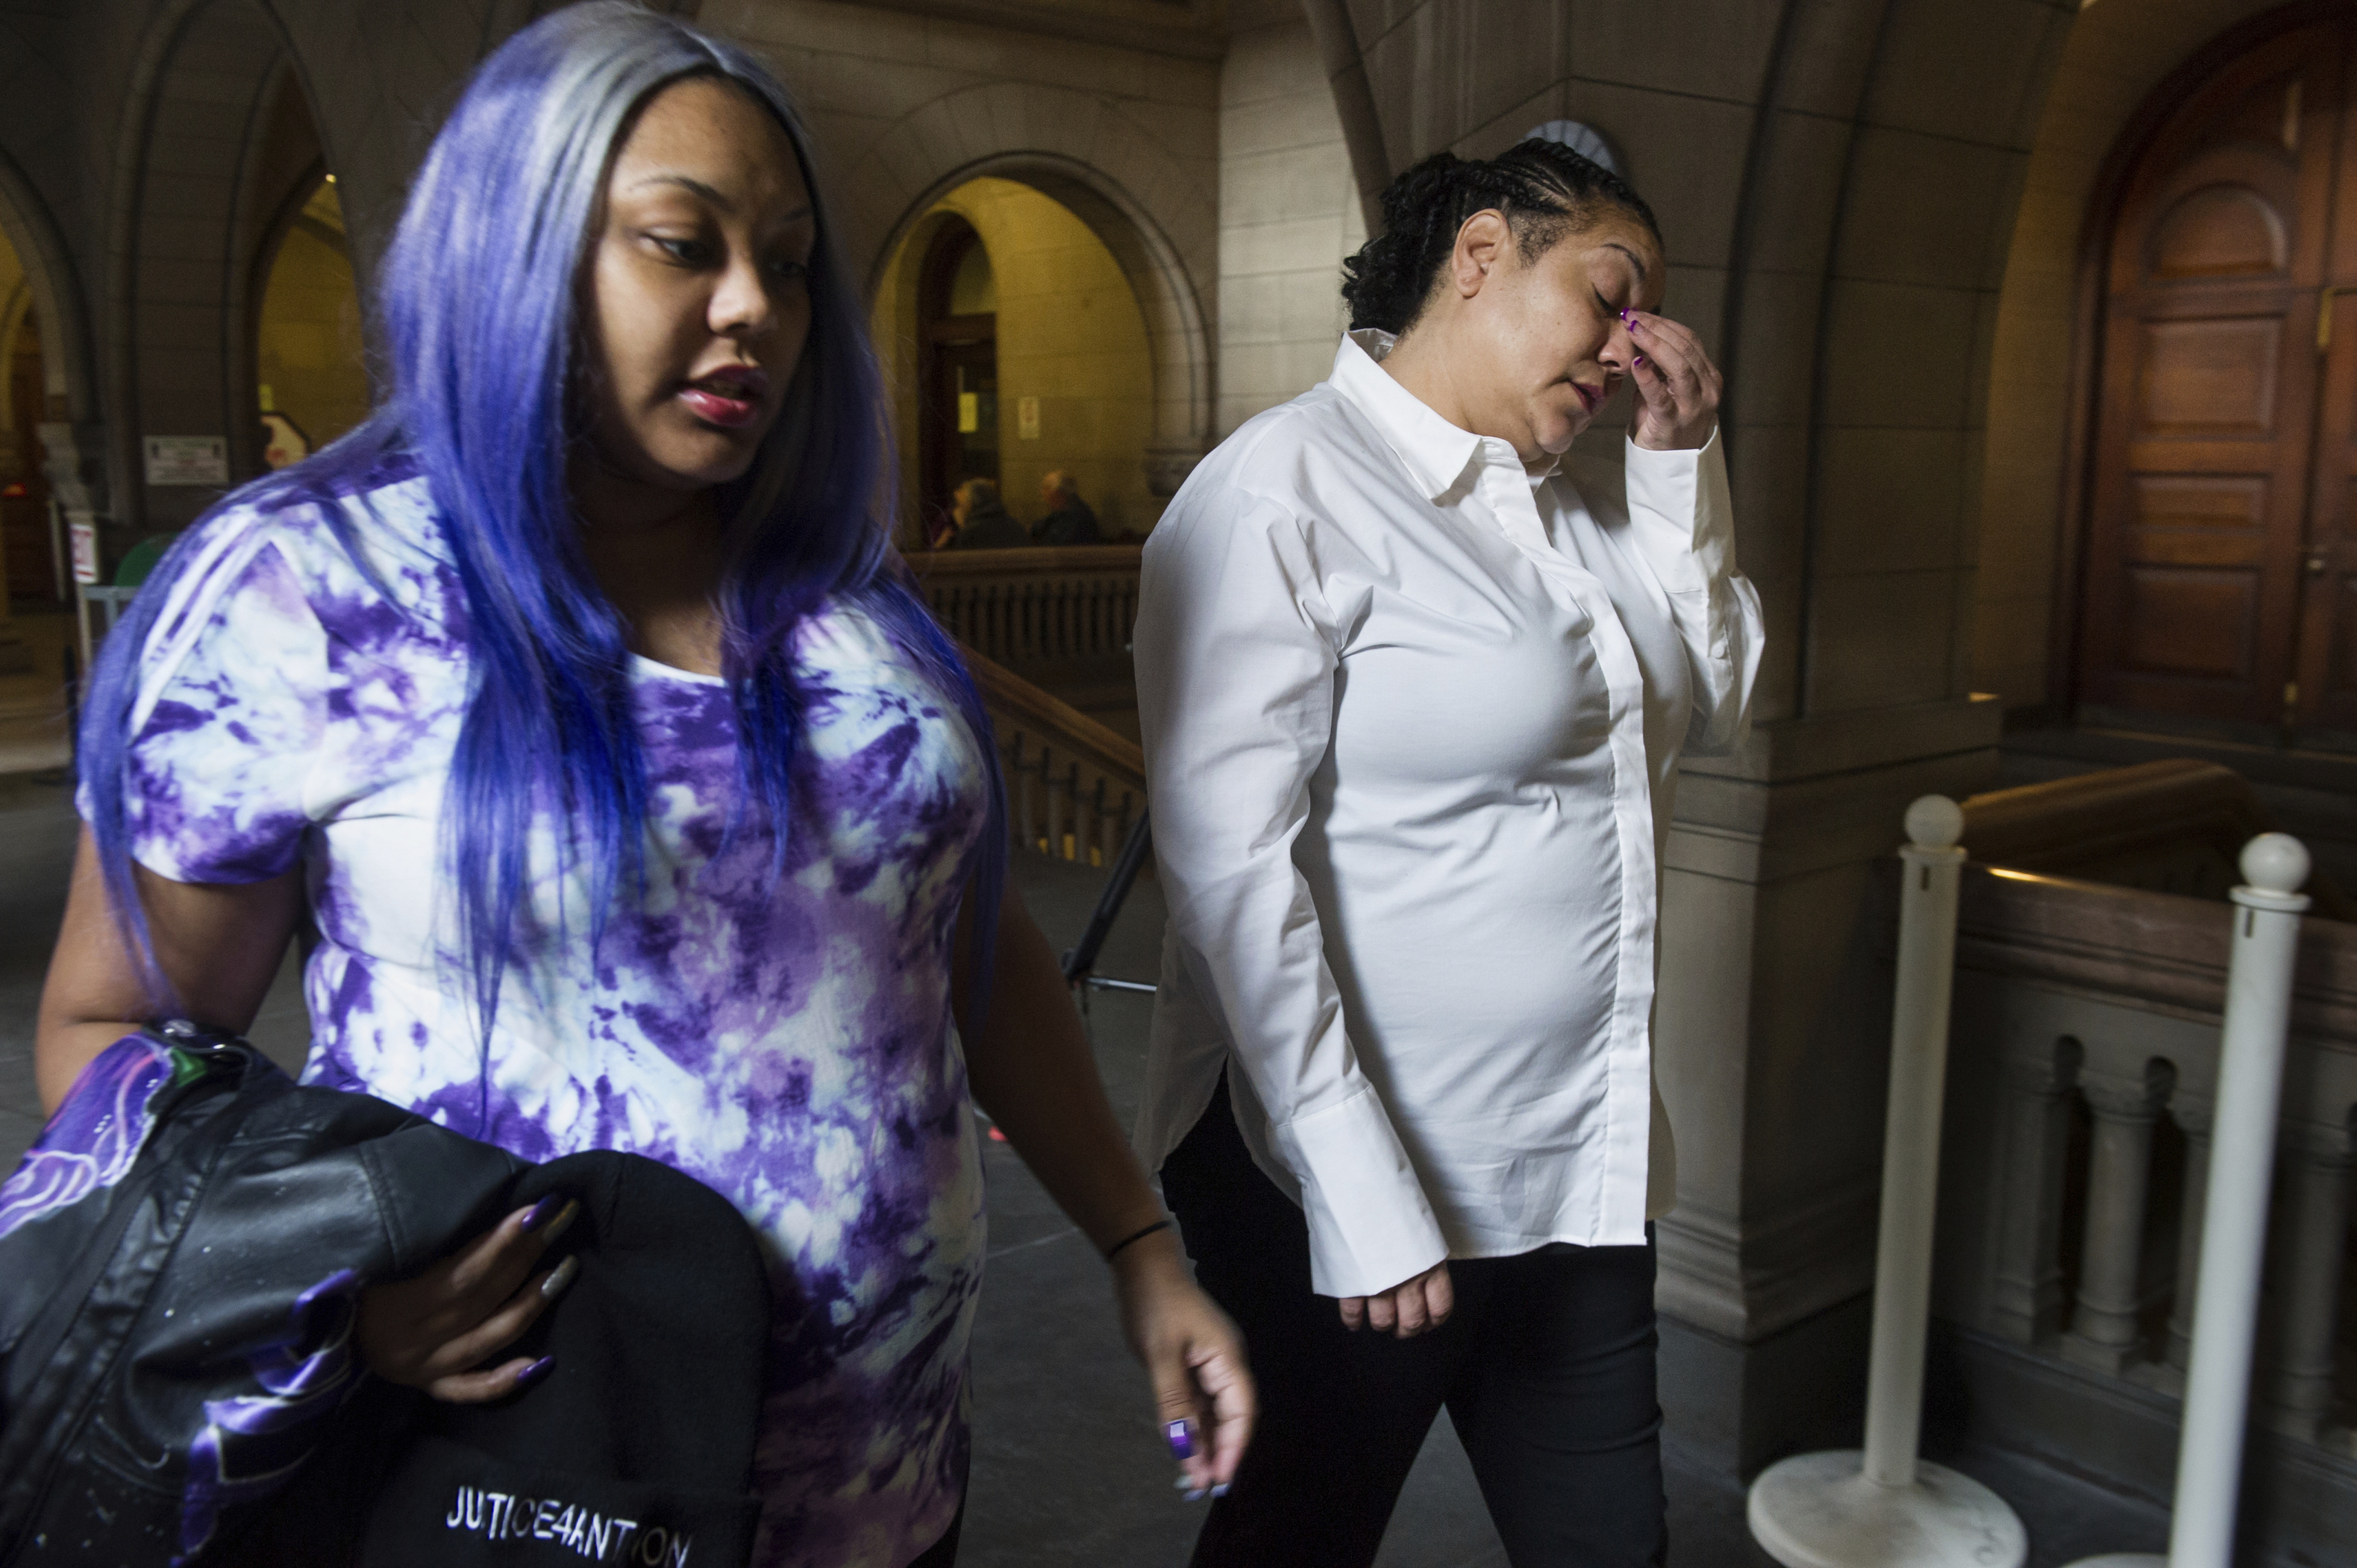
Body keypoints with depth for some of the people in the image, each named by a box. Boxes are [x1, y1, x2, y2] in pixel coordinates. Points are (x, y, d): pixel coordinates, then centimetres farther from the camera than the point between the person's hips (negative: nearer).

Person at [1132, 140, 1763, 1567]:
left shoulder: (1583, 496, 10)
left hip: (1584, 1168, 8)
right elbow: (1234, 868, -20)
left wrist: (1682, 459, 3)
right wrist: (1358, 1194, -21)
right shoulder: (1284, 490, -15)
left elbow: (1711, 710, 15)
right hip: (1359, 1176, -7)